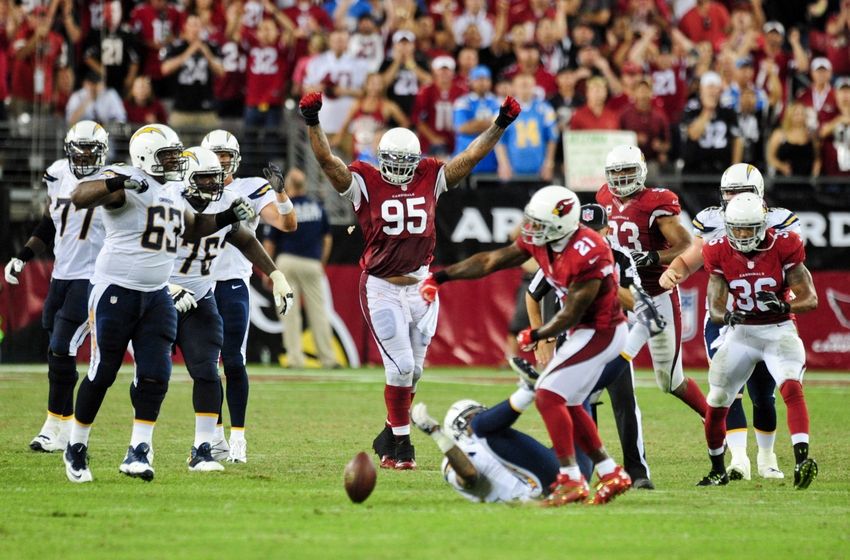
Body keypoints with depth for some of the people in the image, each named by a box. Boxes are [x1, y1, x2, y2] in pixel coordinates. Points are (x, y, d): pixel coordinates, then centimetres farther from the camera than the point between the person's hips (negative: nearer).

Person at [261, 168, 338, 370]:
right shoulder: (318, 206, 7)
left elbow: (269, 243, -1)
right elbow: (327, 238, 11)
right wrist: (322, 263, 20)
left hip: (286, 262, -2)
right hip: (312, 263, 2)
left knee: (289, 311, 1)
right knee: (318, 311, 4)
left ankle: (295, 357, -3)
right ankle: (327, 358, 3)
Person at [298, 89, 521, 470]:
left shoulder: (430, 179, 4)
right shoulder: (365, 183, -6)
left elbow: (471, 156, 5)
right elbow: (327, 160, -15)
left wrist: (500, 125, -1)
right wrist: (312, 123, -28)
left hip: (421, 286, 4)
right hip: (382, 290, -4)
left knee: (412, 370, 9)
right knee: (400, 367, -8)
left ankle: (390, 437, 25)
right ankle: (401, 443, 4)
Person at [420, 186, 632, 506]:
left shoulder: (587, 254, -29)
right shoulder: (539, 241, -3)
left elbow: (570, 315, -21)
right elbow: (491, 261, 4)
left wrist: (536, 336, -4)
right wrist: (441, 277, 1)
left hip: (600, 332, -9)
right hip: (584, 332, 9)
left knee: (548, 395, -14)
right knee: (565, 404, 14)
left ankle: (571, 481, -11)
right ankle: (612, 475, 22)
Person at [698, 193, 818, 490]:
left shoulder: (783, 247, -14)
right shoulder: (719, 253, -7)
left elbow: (810, 298, -11)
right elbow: (715, 307, -6)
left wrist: (784, 305, -32)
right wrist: (727, 316, -30)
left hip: (779, 330, -3)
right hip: (742, 332, 3)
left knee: (792, 387, -29)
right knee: (716, 404, 2)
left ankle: (802, 459, -40)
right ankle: (718, 470, 25)